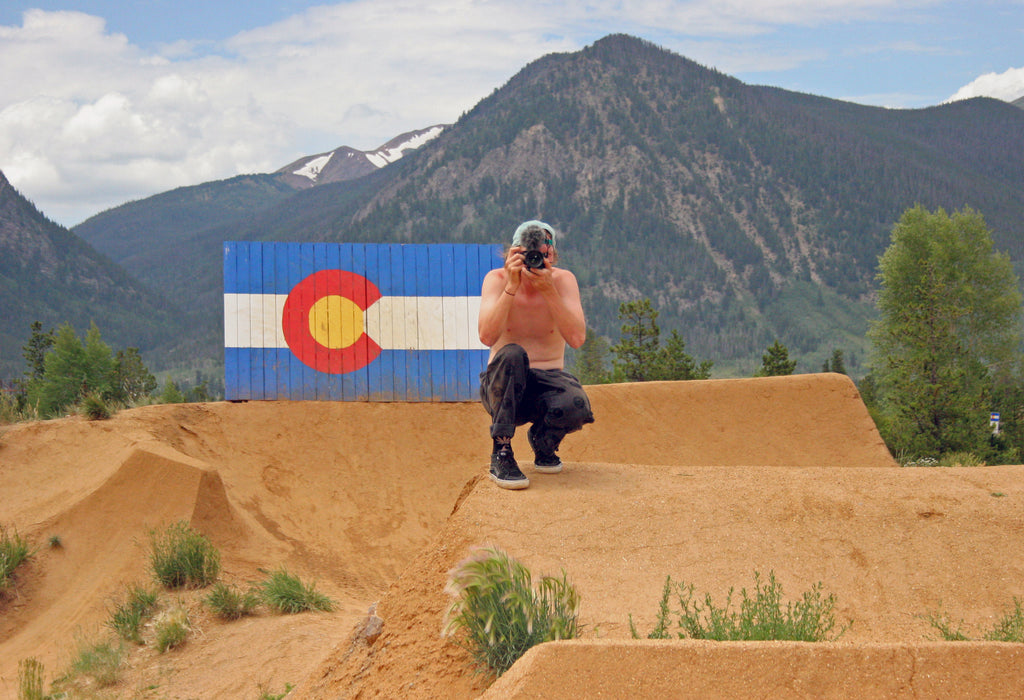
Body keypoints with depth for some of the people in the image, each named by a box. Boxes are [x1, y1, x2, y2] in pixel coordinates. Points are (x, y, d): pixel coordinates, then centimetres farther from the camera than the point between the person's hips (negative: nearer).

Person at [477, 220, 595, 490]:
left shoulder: (563, 280, -5)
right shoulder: (497, 279, -7)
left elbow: (577, 338, -19)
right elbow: (487, 337, -23)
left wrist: (549, 290, -26)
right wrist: (512, 287, -28)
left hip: (548, 380, 1)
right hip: (503, 385, -1)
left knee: (576, 405, -33)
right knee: (512, 354, -36)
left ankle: (543, 441, 6)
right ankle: (501, 454, -24)